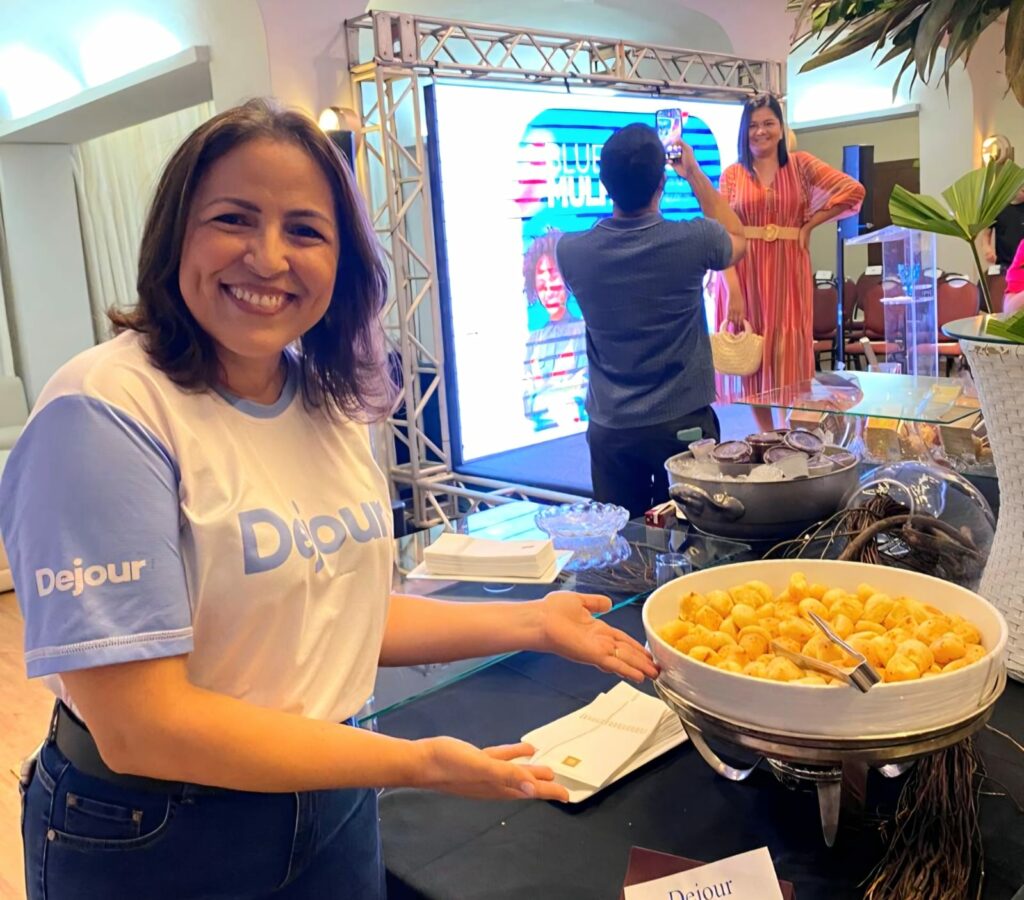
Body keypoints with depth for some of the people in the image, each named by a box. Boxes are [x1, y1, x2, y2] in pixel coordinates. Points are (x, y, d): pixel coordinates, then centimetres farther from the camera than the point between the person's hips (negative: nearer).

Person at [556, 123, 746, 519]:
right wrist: (695, 175, 18)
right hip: (684, 423, -2)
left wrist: (621, 183, 20)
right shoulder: (691, 241, -15)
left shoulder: (572, 251, -9)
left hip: (610, 428, 2)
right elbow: (737, 237, 12)